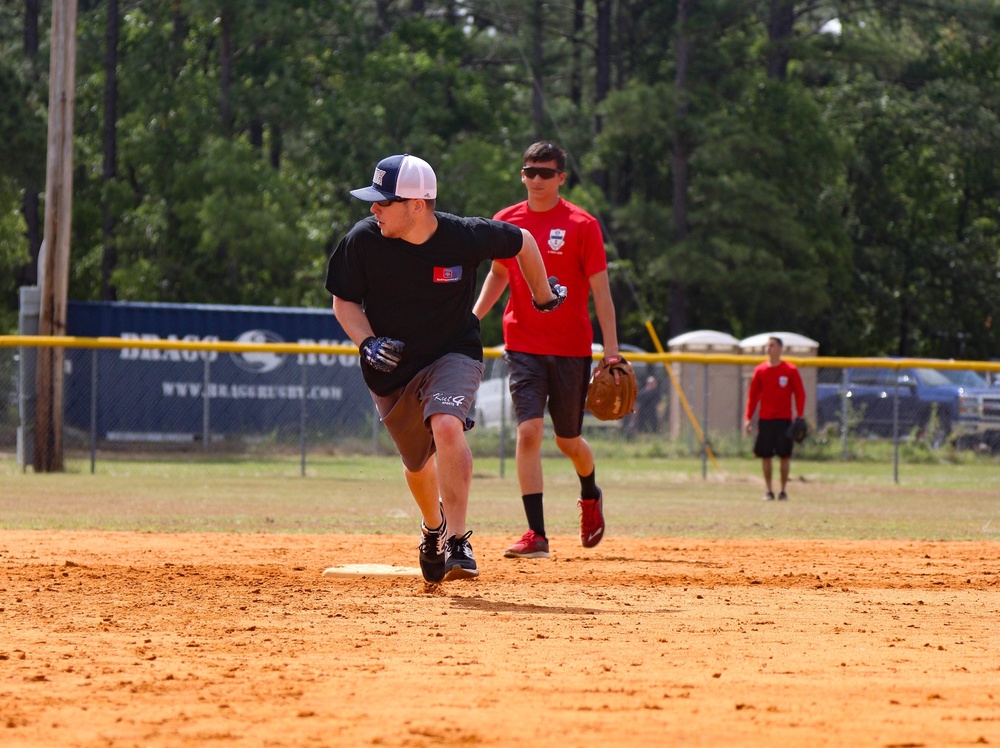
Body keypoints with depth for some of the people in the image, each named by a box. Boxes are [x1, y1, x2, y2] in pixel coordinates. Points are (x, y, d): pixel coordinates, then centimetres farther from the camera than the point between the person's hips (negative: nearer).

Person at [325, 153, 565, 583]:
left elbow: (521, 241, -1)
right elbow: (344, 300, -3)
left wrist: (544, 295, 14)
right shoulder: (363, 241, -17)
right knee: (417, 462, 16)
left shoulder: (465, 237, -21)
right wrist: (367, 343, -21)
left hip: (454, 354, -3)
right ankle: (433, 527, 50)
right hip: (391, 370, 3)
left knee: (446, 425, -31)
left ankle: (457, 541, -26)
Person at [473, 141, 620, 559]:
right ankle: (536, 535, -14)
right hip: (523, 346, 2)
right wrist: (474, 317, 5)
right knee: (529, 430, -14)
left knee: (567, 440, 10)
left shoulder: (582, 225, -6)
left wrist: (611, 352, -11)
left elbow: (600, 291, -6)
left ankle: (591, 496, 44)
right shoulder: (506, 222, 4)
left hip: (572, 348, -2)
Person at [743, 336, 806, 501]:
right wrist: (748, 418, 4)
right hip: (765, 419, 2)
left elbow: (800, 394, 1)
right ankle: (769, 491, 9)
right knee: (765, 456, 1)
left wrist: (800, 418, -7)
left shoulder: (791, 370, -1)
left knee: (784, 456, -1)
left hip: (784, 419, -2)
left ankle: (783, 491, 7)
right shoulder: (760, 370, 6)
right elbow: (753, 395, 10)